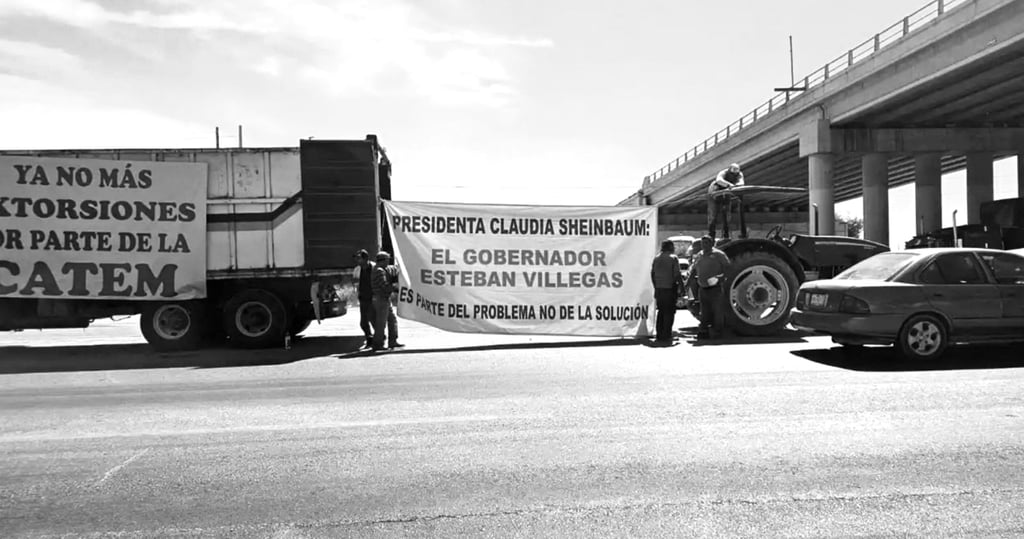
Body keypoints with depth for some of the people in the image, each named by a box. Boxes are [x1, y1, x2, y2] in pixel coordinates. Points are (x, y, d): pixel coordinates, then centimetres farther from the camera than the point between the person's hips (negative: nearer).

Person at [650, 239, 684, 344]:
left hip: (659, 289, 6)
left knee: (661, 312, 14)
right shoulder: (673, 258, -8)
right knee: (669, 313, -1)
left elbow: (652, 274, 12)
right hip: (670, 289, -6)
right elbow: (677, 275, -13)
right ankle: (666, 336, -3)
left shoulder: (656, 259, 10)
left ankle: (659, 335, 15)